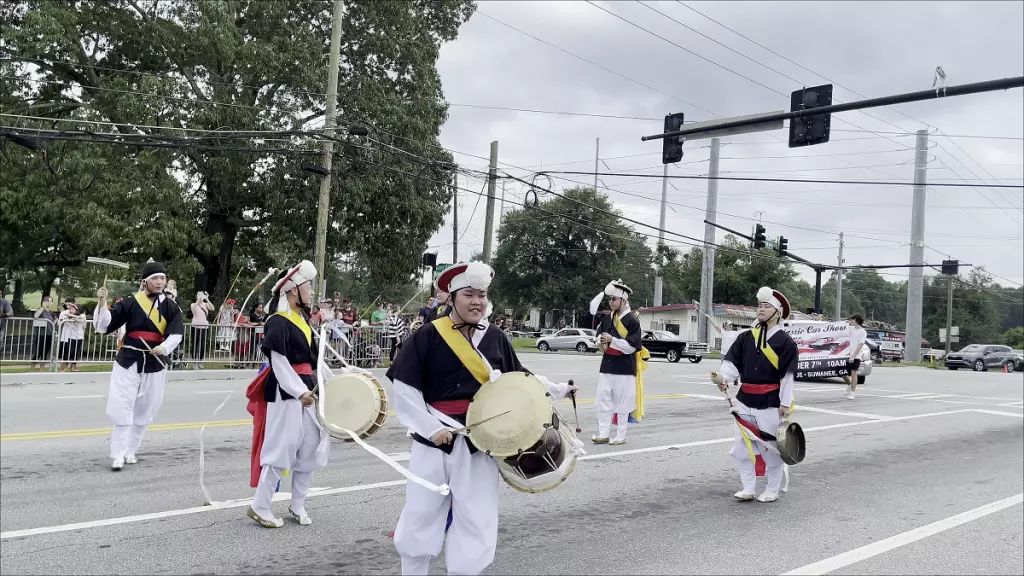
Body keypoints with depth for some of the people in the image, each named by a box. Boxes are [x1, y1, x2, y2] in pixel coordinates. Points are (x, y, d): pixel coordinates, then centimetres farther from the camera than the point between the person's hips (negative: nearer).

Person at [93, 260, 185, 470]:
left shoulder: (170, 307, 0)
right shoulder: (130, 303, -4)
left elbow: (177, 333, -11)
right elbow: (103, 325, -6)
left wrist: (164, 347, -29)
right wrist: (102, 303, -22)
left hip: (155, 363, 2)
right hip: (128, 361, -2)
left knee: (145, 409, 10)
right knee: (121, 407, -8)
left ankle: (131, 450, 26)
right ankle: (119, 454, 0)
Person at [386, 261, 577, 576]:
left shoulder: (495, 337, 4)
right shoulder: (428, 335, -8)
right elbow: (403, 387, -10)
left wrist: (557, 389, 5)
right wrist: (430, 428, -15)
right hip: (435, 438, -3)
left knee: (476, 520, 6)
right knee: (421, 514, 8)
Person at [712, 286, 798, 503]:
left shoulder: (785, 342, -7)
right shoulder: (745, 337, 6)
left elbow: (788, 376, -10)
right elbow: (732, 363, 0)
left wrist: (785, 404, -13)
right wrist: (722, 377, -20)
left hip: (770, 402, -5)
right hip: (745, 400, 5)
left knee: (772, 448, 6)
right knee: (743, 445, 8)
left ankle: (772, 491, 20)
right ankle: (748, 489, 20)